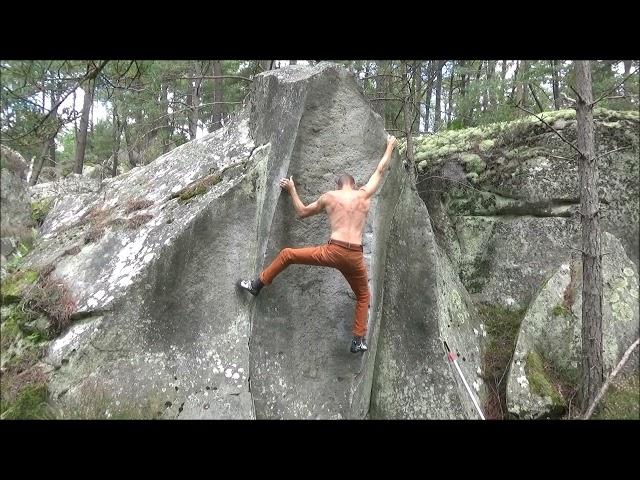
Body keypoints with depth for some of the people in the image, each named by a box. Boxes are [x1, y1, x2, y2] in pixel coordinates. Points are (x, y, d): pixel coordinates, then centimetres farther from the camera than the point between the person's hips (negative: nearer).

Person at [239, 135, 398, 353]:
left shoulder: (329, 197, 10)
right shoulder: (365, 194, 12)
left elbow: (302, 212, 22)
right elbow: (380, 170, 27)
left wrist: (292, 190, 35)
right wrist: (390, 146, 42)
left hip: (332, 251, -2)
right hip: (355, 257, 2)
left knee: (286, 254, 16)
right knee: (363, 296, 25)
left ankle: (256, 285, 21)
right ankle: (359, 340, 20)